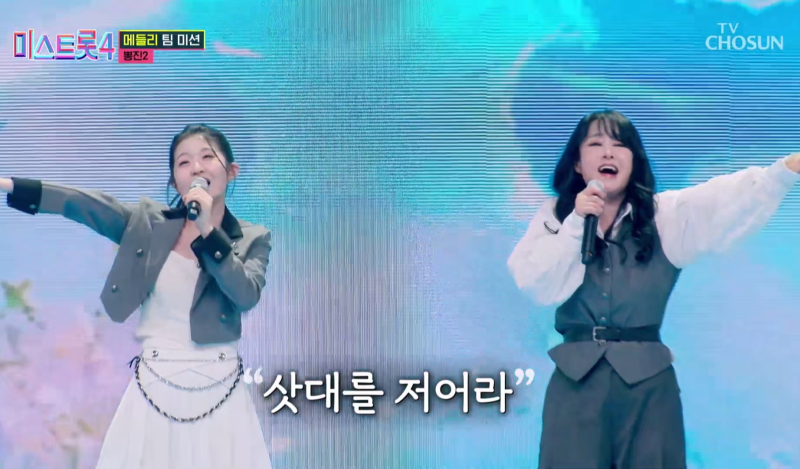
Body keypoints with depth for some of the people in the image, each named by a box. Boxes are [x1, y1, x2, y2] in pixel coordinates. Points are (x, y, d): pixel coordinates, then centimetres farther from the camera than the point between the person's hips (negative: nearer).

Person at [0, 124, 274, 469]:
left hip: (220, 394, 0)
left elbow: (247, 295, -15)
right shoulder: (149, 221, 3)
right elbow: (81, 204, -5)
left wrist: (207, 229, -21)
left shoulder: (253, 239, 0)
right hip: (153, 390, 1)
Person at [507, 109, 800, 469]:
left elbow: (728, 199, -13)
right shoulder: (555, 216, 6)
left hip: (648, 378, 0)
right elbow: (537, 287, -7)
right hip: (575, 376, 0)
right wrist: (575, 223, -12)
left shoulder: (665, 215, 4)